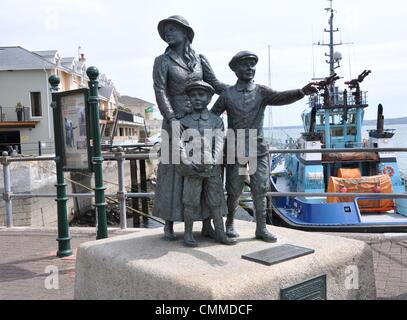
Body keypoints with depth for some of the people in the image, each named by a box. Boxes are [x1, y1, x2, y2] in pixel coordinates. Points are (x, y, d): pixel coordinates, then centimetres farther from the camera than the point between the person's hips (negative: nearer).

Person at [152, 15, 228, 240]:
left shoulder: (200, 59, 10)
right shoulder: (162, 61, -1)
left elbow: (215, 84, 6)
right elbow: (160, 93, -12)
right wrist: (172, 120, -24)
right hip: (176, 122, -3)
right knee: (174, 170, 0)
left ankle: (207, 225, 11)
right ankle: (169, 224, 13)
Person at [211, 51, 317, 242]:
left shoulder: (262, 92, 1)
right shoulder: (227, 95, 1)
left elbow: (281, 97, -18)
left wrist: (302, 92, -37)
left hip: (258, 149, 1)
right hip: (235, 151, -1)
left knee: (260, 190, 1)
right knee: (234, 192, 7)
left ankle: (261, 228, 12)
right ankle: (229, 223, 27)